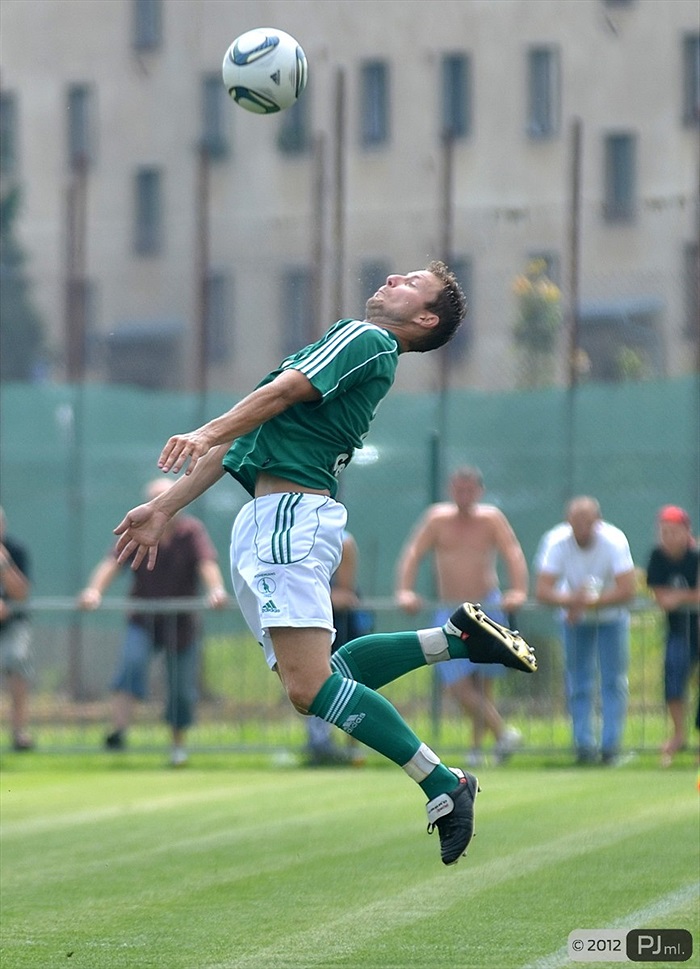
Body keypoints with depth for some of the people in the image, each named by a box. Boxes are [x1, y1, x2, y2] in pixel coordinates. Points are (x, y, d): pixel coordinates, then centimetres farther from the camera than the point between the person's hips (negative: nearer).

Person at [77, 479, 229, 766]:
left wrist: (216, 589, -45)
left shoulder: (192, 531, -8)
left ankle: (178, 744, 27)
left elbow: (207, 563, -24)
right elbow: (113, 562, -17)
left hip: (181, 623, 0)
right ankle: (119, 730, -35)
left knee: (181, 688, 4)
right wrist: (94, 589, -37)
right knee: (132, 662, -28)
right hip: (143, 621, 0)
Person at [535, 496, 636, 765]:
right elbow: (542, 591, -27)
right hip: (574, 620, 1)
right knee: (578, 684, 0)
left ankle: (610, 746, -1)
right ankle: (584, 746, 6)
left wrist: (588, 603, -37)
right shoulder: (557, 543, -22)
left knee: (614, 681, -5)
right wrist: (571, 600, -44)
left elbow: (627, 591, -31)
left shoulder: (614, 541, -26)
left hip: (611, 617, -1)